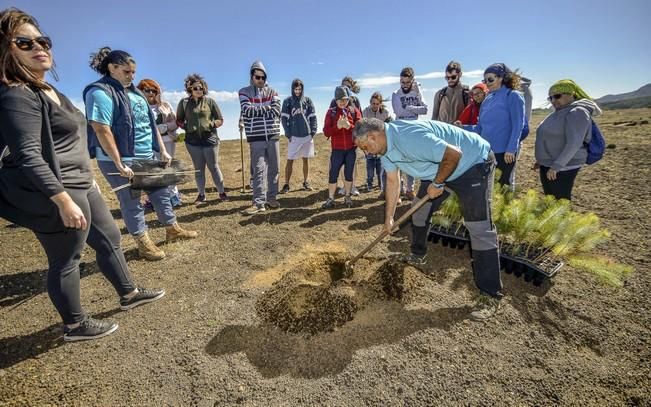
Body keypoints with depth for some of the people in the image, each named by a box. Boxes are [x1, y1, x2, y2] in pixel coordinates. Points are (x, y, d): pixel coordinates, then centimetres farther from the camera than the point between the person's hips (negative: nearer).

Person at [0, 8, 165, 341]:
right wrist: (64, 202, -27)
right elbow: (28, 157, -24)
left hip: (80, 185, 10)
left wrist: (87, 179, 25)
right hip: (55, 192, -10)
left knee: (109, 239, 18)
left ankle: (129, 294, 35)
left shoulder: (47, 90, 15)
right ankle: (75, 326, 23)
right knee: (65, 261, 4)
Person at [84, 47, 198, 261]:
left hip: (148, 157, 8)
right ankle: (143, 243, 16)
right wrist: (119, 164, -22)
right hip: (122, 160, -8)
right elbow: (102, 131, -19)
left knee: (161, 192, 15)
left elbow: (151, 123, 16)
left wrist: (162, 150, 11)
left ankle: (172, 229, 32)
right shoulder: (100, 92, -12)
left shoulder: (135, 92, 14)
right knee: (131, 202, 5)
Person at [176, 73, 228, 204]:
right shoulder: (184, 102, 4)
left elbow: (220, 120, 5)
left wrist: (212, 125, -10)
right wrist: (186, 127, -5)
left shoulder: (209, 101, 2)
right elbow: (179, 121, 11)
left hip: (210, 139, -1)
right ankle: (201, 195, 18)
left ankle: (222, 192, 13)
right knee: (198, 169, 9)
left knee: (214, 167, 3)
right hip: (193, 141, 2)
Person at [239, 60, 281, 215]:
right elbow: (247, 111, -11)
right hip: (256, 137, -2)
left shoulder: (272, 91, 11)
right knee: (258, 170, -4)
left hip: (272, 135, 3)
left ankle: (271, 198, 19)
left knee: (273, 169, 7)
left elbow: (276, 111, -5)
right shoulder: (244, 92, 6)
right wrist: (266, 108, -6)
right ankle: (259, 202, -1)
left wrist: (257, 111, -7)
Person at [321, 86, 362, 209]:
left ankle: (347, 197, 21)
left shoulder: (354, 111, 4)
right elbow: (326, 132, -5)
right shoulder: (331, 112, 2)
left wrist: (349, 126, -22)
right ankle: (330, 199, 8)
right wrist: (337, 126, -22)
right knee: (333, 174, -2)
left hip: (351, 149, 1)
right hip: (337, 149, 0)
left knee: (348, 173, 8)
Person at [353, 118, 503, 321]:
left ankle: (490, 296, -5)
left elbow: (454, 154, -34)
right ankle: (418, 256, 35)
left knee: (480, 228, -13)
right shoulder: (385, 145, -3)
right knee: (419, 209, 14)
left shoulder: (408, 137, -35)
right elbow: (392, 181, 5)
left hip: (473, 163, -9)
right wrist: (388, 217, 6)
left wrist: (437, 184, -20)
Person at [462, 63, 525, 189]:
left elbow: (518, 125, -10)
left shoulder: (513, 96, -4)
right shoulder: (487, 100, 13)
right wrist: (463, 128, -2)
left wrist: (511, 149, -18)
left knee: (503, 185, 5)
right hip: (486, 151, 6)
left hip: (504, 151, -6)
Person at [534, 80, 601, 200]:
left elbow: (573, 144, -23)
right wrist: (541, 160, 20)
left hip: (563, 168, -9)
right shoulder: (558, 112, 14)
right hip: (547, 165, 9)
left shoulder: (577, 112, -14)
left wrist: (556, 166, -24)